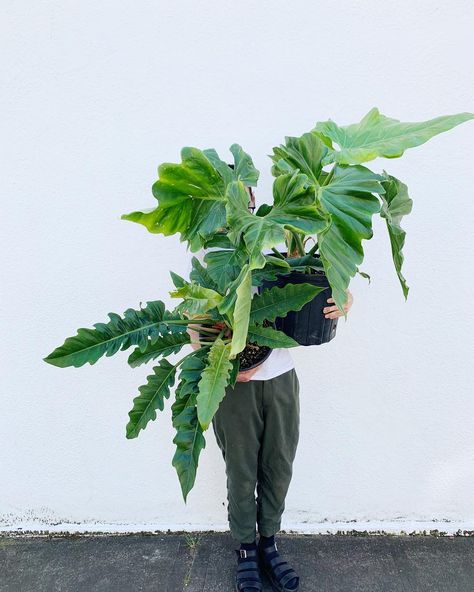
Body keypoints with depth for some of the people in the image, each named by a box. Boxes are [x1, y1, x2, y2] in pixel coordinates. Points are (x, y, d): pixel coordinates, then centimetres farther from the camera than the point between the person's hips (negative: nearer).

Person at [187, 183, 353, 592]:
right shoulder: (207, 258, -2)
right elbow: (195, 322, -7)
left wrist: (344, 298, -17)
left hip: (281, 377, 3)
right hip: (235, 382, -3)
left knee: (279, 468, 15)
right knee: (242, 473, 11)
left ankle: (269, 545, 37)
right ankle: (246, 553, 34)